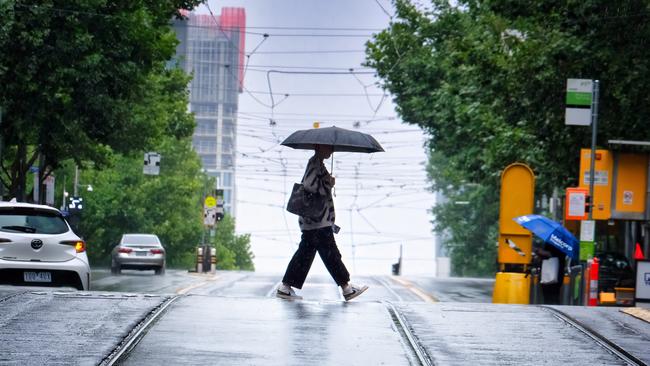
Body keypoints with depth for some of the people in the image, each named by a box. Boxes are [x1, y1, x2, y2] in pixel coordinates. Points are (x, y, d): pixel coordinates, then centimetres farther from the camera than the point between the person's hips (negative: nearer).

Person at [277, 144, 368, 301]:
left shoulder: (317, 163, 19)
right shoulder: (315, 162, -12)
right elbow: (309, 185, -24)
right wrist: (329, 184, -13)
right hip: (318, 221, -10)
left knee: (305, 253, 11)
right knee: (330, 253, -5)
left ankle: (286, 287, 11)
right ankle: (346, 288, -1)